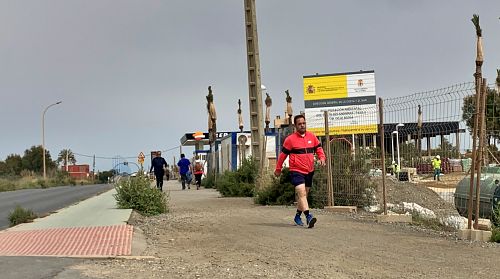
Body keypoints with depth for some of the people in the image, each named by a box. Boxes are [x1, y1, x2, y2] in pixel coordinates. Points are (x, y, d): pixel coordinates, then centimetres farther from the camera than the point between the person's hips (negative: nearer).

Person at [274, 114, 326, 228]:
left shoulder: (312, 136, 6)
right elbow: (283, 154, 2)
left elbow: (318, 148, 16)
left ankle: (297, 216, 31)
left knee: (304, 195, 15)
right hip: (296, 171, -5)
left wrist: (322, 157, -5)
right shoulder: (290, 139, -6)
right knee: (302, 193, -20)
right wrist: (278, 169, 8)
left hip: (309, 171, 5)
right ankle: (308, 217, -30)